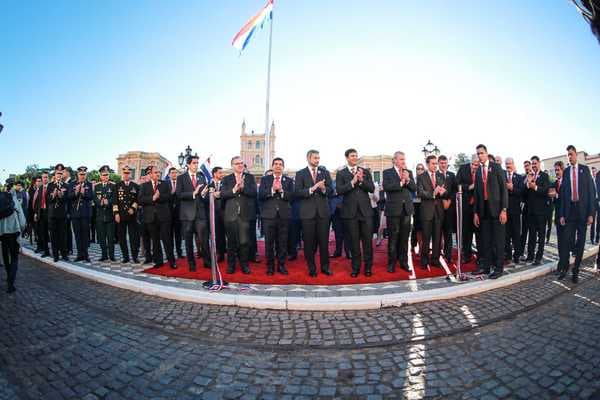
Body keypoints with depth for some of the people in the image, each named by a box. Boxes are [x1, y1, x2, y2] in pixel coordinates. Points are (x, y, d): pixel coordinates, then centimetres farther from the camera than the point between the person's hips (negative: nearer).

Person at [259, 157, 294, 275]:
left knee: (283, 242, 4)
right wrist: (272, 189, -16)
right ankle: (270, 266, 15)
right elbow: (260, 195, -4)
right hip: (269, 214, 0)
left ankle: (281, 265, 18)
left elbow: (292, 196, -3)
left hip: (284, 215, 1)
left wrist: (281, 190, -16)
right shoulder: (265, 179, 9)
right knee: (269, 242, 3)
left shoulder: (288, 181, 11)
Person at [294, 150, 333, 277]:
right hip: (308, 212, -2)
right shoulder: (300, 174, 3)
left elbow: (331, 191, 5)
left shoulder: (325, 172, 10)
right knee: (309, 242, 5)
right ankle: (311, 268, 19)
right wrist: (312, 189, -20)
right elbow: (297, 192, -8)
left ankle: (325, 267, 19)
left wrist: (323, 188, -17)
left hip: (323, 211, 2)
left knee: (324, 241, 5)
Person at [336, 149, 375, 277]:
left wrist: (361, 180, -13)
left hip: (365, 210, 2)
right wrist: (352, 182, -17)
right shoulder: (341, 173, 4)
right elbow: (339, 190, -9)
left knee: (367, 239, 4)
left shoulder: (365, 171, 11)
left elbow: (372, 189, 2)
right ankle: (356, 267, 18)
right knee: (354, 240, 5)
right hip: (350, 211, -1)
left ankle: (368, 266, 18)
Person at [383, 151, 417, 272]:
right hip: (393, 209, -4)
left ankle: (403, 261, 19)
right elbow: (386, 187, -14)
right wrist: (400, 183, -14)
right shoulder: (387, 172, 1)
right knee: (393, 237, 0)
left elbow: (414, 188, 7)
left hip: (407, 209, 4)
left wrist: (408, 180, -9)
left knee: (404, 237, 8)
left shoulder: (409, 172, 14)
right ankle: (391, 263, 10)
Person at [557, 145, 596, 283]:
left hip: (583, 210, -1)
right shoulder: (566, 171, 7)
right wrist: (561, 214, 0)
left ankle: (576, 271, 14)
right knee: (566, 240, -3)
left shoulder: (585, 169, 2)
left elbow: (591, 191, -1)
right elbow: (563, 193, 5)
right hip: (569, 210, 1)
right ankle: (563, 268, 9)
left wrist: (591, 213, -7)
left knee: (580, 241, 5)